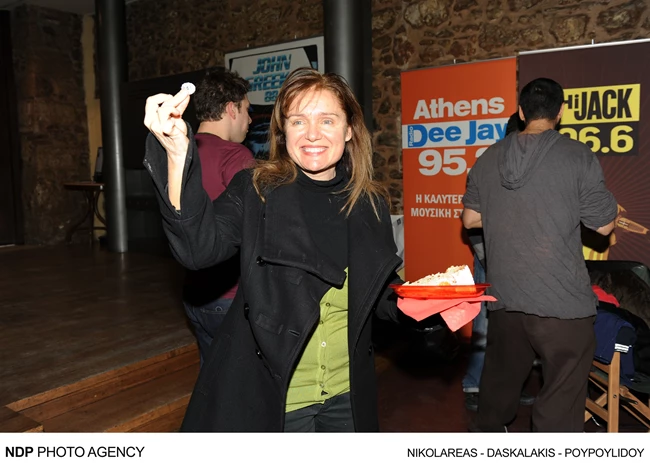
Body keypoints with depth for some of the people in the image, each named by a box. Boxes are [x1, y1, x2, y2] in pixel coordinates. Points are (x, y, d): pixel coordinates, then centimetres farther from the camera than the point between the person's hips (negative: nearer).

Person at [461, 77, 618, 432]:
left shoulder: (487, 159, 3)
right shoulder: (578, 157, -10)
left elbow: (470, 219, 9)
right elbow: (604, 225, -4)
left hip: (504, 294, 6)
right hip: (561, 300, -5)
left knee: (500, 375, 25)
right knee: (562, 394, 6)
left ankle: (486, 432, 45)